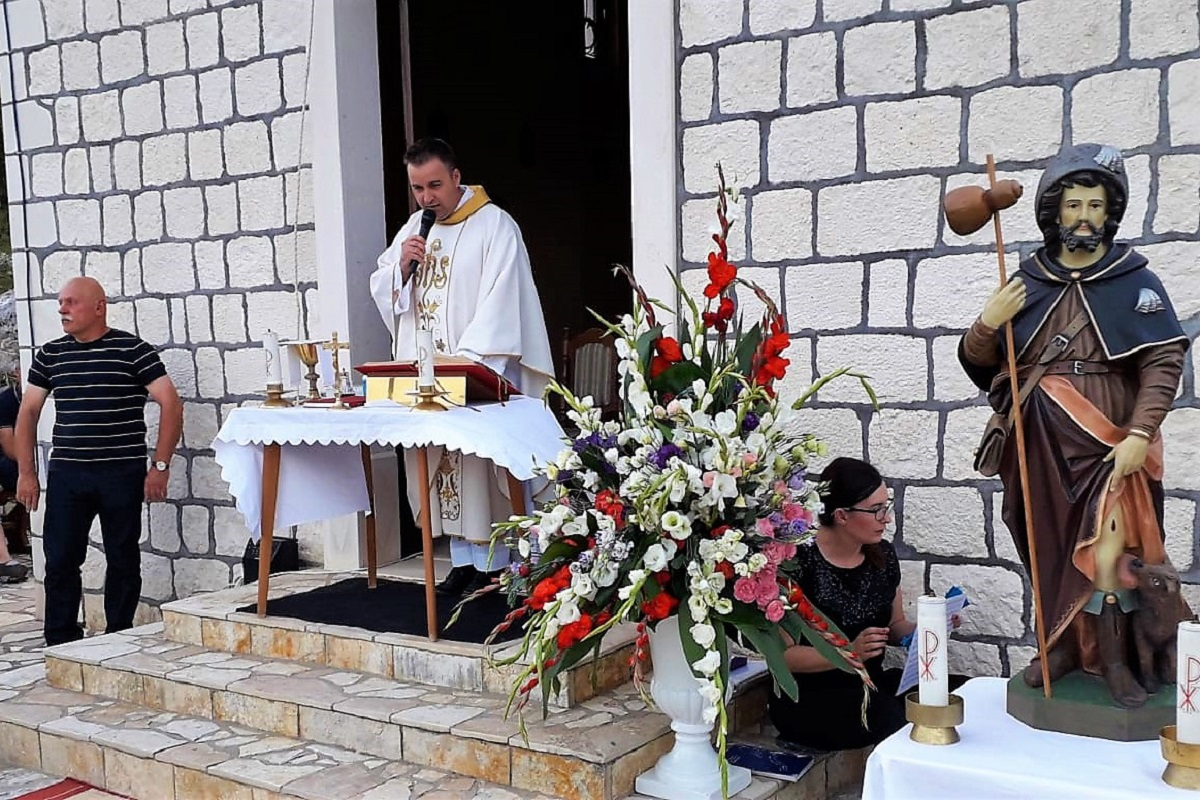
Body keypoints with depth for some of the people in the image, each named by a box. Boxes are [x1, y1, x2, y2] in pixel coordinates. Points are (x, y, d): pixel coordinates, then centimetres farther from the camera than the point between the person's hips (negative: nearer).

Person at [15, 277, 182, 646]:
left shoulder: (133, 350, -5)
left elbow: (171, 404, -7)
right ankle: (60, 645, 14)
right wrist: (26, 472, 7)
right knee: (60, 560, 3)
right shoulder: (49, 355, 8)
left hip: (122, 474, -3)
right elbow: (28, 411, 14)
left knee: (123, 560, 7)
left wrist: (160, 466, -11)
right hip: (65, 473, 3)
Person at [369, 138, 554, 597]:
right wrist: (401, 265, -4)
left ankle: (497, 563, 2)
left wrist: (466, 363, -22)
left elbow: (500, 302, -14)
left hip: (478, 375, -6)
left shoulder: (494, 226, -5)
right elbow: (381, 291, 19)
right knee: (441, 462, 4)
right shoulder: (414, 229, 16)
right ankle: (464, 559, 10)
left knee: (483, 465, -6)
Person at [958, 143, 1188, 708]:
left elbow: (1164, 363, -6)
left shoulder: (1135, 282, 2)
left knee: (1106, 542, -18)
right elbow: (980, 368, 11)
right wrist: (987, 324, -9)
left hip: (1110, 447, -3)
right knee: (1051, 550, 10)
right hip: (1040, 446, 3)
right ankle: (1062, 645, 24)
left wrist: (1140, 434, -18)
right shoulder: (1026, 285, 9)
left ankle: (1110, 655, -6)